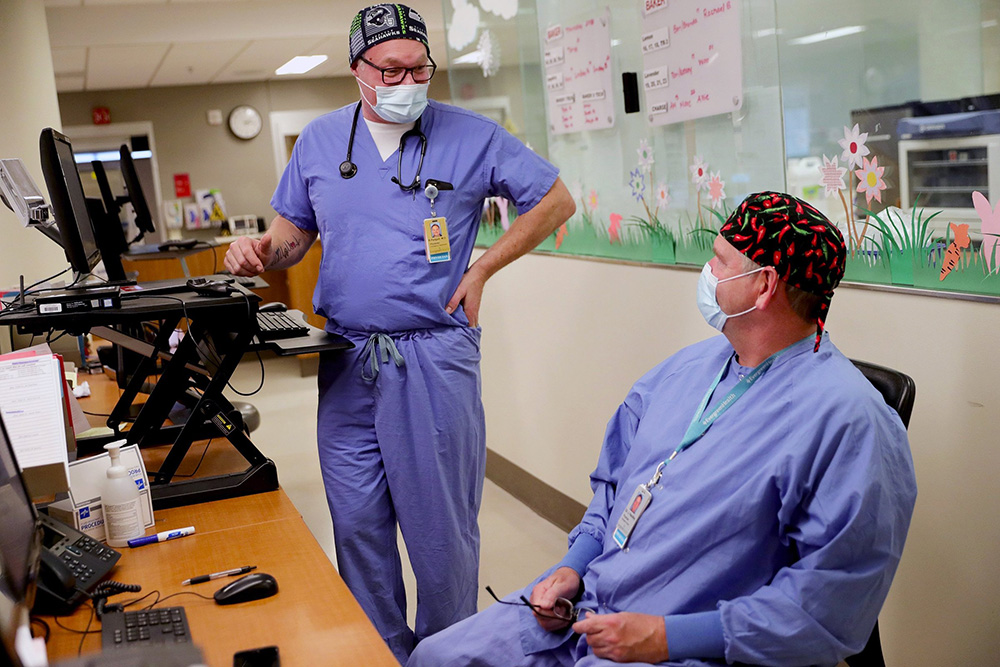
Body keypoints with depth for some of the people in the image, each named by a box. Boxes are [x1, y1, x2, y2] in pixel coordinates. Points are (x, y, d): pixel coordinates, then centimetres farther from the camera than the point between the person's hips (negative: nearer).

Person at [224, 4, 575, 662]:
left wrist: (482, 269, -1)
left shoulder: (471, 136, -2)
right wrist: (262, 250, -6)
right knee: (357, 526, 9)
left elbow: (556, 201, 5)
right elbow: (295, 230, 18)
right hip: (347, 361, 4)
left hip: (435, 356, -3)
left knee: (440, 527, 5)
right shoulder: (320, 141, 8)